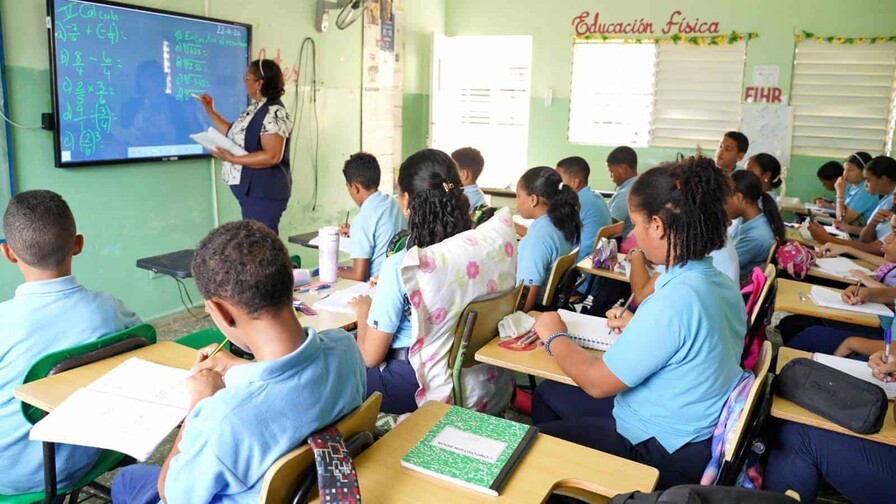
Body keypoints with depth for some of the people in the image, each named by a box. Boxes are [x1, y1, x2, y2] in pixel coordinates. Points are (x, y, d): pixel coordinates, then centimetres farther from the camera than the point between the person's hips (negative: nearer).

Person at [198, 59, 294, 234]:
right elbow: (235, 134, 20)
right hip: (250, 190, 10)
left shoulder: (274, 113, -18)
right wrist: (210, 111, 20)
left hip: (265, 192, -10)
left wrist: (232, 159, -24)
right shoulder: (255, 109, 12)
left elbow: (272, 156, -25)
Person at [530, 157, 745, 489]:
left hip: (664, 455, -9)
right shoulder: (721, 283, -4)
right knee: (548, 394, 19)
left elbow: (598, 381, -23)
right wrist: (639, 328, 11)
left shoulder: (675, 299, -31)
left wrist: (554, 337, -6)